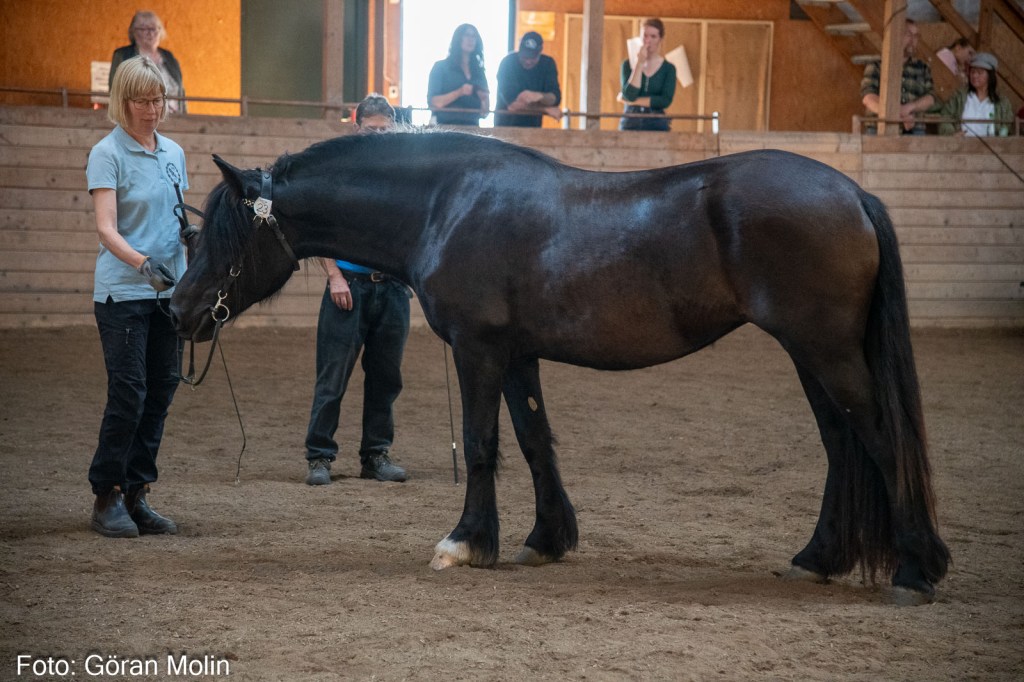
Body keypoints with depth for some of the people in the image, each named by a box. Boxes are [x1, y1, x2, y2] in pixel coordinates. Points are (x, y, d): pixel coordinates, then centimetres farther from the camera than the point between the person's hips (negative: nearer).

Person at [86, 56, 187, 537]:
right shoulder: (108, 154, -7)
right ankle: (106, 498, 1)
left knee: (161, 394, 5)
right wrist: (142, 263, -34)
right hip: (123, 294, -6)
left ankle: (136, 495, 13)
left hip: (170, 292, 6)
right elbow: (106, 228, -18)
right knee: (129, 393, -9)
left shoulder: (174, 153, 12)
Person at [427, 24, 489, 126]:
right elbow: (433, 103, -7)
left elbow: (484, 112, 13)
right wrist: (459, 93, -18)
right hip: (446, 126, -3)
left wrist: (485, 99, -8)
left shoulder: (479, 72, 13)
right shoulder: (441, 67, 3)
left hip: (471, 127, 3)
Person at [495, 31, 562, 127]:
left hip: (533, 126, 3)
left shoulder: (548, 64, -2)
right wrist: (547, 109, -15)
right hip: (506, 125, -3)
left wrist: (540, 96, -32)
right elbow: (513, 105, -19)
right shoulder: (507, 63, -13)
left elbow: (555, 99, -10)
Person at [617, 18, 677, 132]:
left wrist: (632, 101, -6)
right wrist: (640, 63, -8)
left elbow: (665, 101, -7)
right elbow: (629, 94, -8)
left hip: (657, 124, 0)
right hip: (630, 123, 0)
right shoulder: (628, 65, 7)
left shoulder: (668, 68, 5)